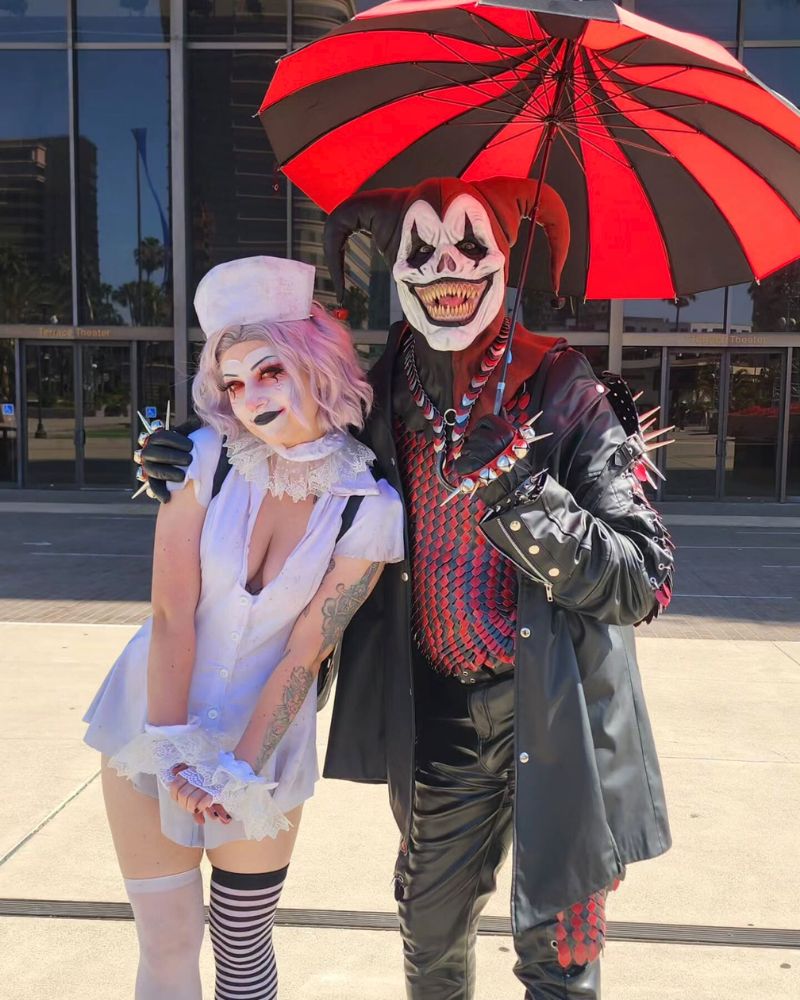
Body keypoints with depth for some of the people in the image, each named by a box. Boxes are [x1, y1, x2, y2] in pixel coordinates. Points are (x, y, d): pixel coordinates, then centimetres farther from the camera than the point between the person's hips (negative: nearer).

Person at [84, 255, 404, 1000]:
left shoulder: (368, 507, -12)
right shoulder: (207, 458, -10)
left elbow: (305, 652, -11)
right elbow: (172, 615, -13)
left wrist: (240, 774, -14)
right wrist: (172, 753, -17)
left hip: (264, 746, 0)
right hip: (148, 726, 1)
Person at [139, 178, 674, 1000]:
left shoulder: (563, 393, -13)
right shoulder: (385, 397, -1)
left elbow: (642, 582, -16)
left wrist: (516, 490, -28)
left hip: (555, 710, -3)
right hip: (437, 707, 4)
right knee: (431, 933, 23)